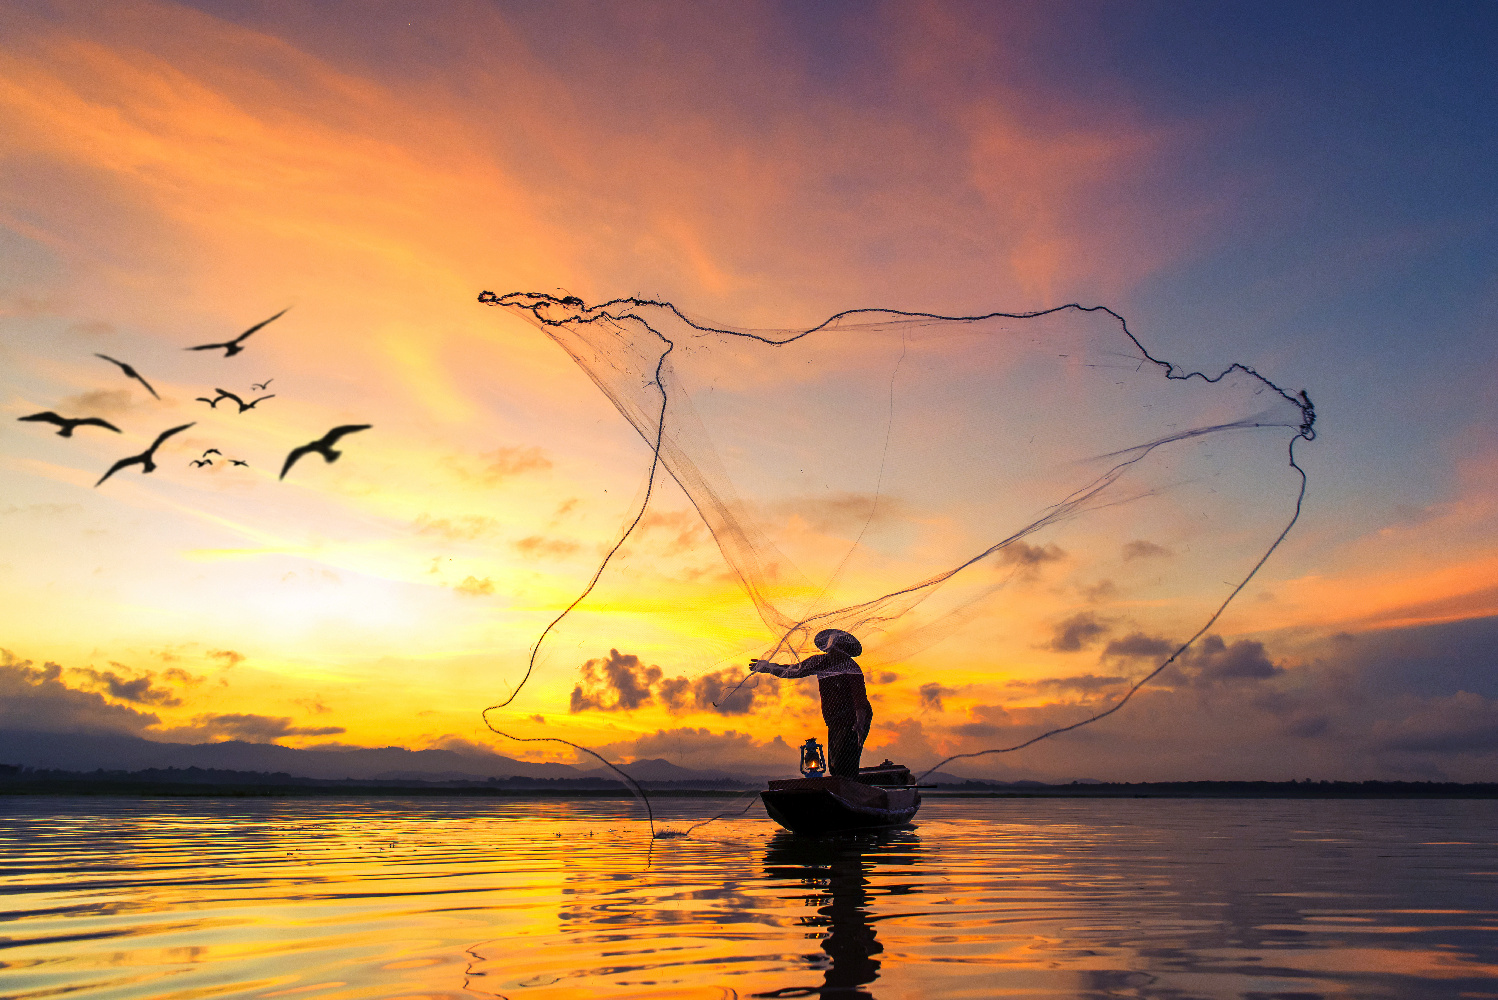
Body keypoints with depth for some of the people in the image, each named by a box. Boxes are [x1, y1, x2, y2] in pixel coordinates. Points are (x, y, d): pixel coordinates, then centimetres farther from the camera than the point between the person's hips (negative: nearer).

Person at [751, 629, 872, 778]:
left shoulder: (851, 667, -12)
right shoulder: (820, 662, 6)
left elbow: (860, 699, -20)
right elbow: (796, 670, 21)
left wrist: (860, 723, -34)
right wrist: (769, 667, 23)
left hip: (852, 720, -7)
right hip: (834, 722, 7)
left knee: (843, 763, -20)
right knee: (833, 766, 4)